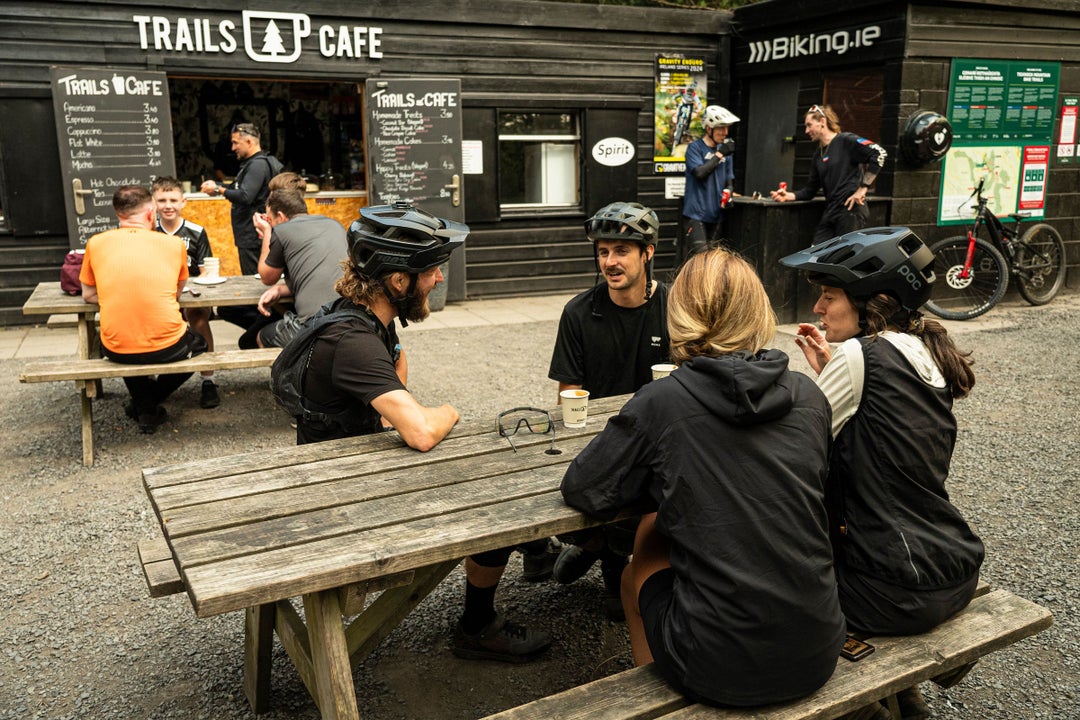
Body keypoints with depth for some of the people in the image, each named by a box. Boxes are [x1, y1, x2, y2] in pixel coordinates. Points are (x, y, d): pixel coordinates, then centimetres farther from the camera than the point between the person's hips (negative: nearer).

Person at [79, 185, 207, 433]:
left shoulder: (96, 243, 2)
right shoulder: (174, 243, -1)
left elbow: (88, 295, 11)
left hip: (117, 351, 2)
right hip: (167, 348, -2)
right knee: (198, 343, 32)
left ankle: (145, 408, 28)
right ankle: (152, 401, 20)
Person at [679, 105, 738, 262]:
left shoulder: (725, 149, 13)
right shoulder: (695, 147, -3)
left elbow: (729, 179, 17)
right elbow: (699, 172, -18)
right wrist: (719, 154, -12)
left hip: (716, 213, 6)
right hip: (695, 213, -6)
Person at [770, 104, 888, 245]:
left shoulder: (846, 141, -4)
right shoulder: (817, 156, 19)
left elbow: (879, 153, -14)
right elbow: (811, 189, 19)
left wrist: (863, 188, -15)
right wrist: (788, 196, 2)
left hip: (851, 210, -8)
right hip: (829, 214, 8)